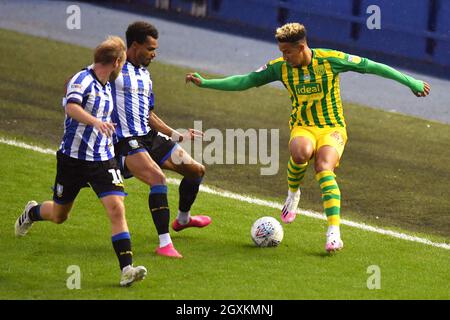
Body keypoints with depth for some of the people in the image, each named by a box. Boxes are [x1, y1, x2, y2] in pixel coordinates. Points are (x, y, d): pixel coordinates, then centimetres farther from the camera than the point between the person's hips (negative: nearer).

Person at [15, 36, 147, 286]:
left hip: (103, 159, 5)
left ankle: (127, 268, -19)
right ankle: (32, 212, 48)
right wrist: (95, 122, -50)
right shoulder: (82, 80, -15)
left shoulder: (106, 87, 11)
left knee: (116, 209, -15)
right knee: (59, 215, 13)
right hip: (73, 158, -5)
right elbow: (71, 107, -36)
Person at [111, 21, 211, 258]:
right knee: (158, 178, -31)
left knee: (196, 170, 14)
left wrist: (178, 136, 22)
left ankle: (182, 219, 41)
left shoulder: (145, 76, 19)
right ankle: (164, 244, -29)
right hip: (126, 141, -9)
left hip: (150, 136, 9)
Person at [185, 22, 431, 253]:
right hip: (302, 128, 2)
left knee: (324, 169, -31)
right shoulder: (280, 67, -1)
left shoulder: (330, 60, -10)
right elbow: (245, 81, 4)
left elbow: (370, 66, -5)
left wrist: (410, 81, -4)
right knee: (300, 151, -35)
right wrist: (204, 83, -2)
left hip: (332, 128, -2)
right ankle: (293, 193, -5)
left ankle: (334, 233, -34)